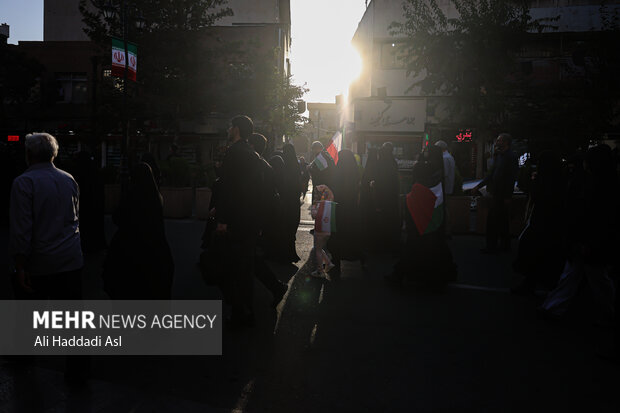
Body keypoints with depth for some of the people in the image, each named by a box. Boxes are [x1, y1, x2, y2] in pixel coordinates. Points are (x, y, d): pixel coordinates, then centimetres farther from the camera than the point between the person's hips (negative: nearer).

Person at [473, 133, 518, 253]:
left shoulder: (510, 157, -14)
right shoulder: (499, 156, 14)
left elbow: (511, 179, -17)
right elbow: (492, 175, 18)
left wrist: (507, 197, -19)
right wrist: (478, 186, 16)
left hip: (502, 195, -9)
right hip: (497, 194, 9)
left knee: (492, 221, -6)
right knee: (503, 221, 15)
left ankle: (491, 247, 1)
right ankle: (505, 245, 24)